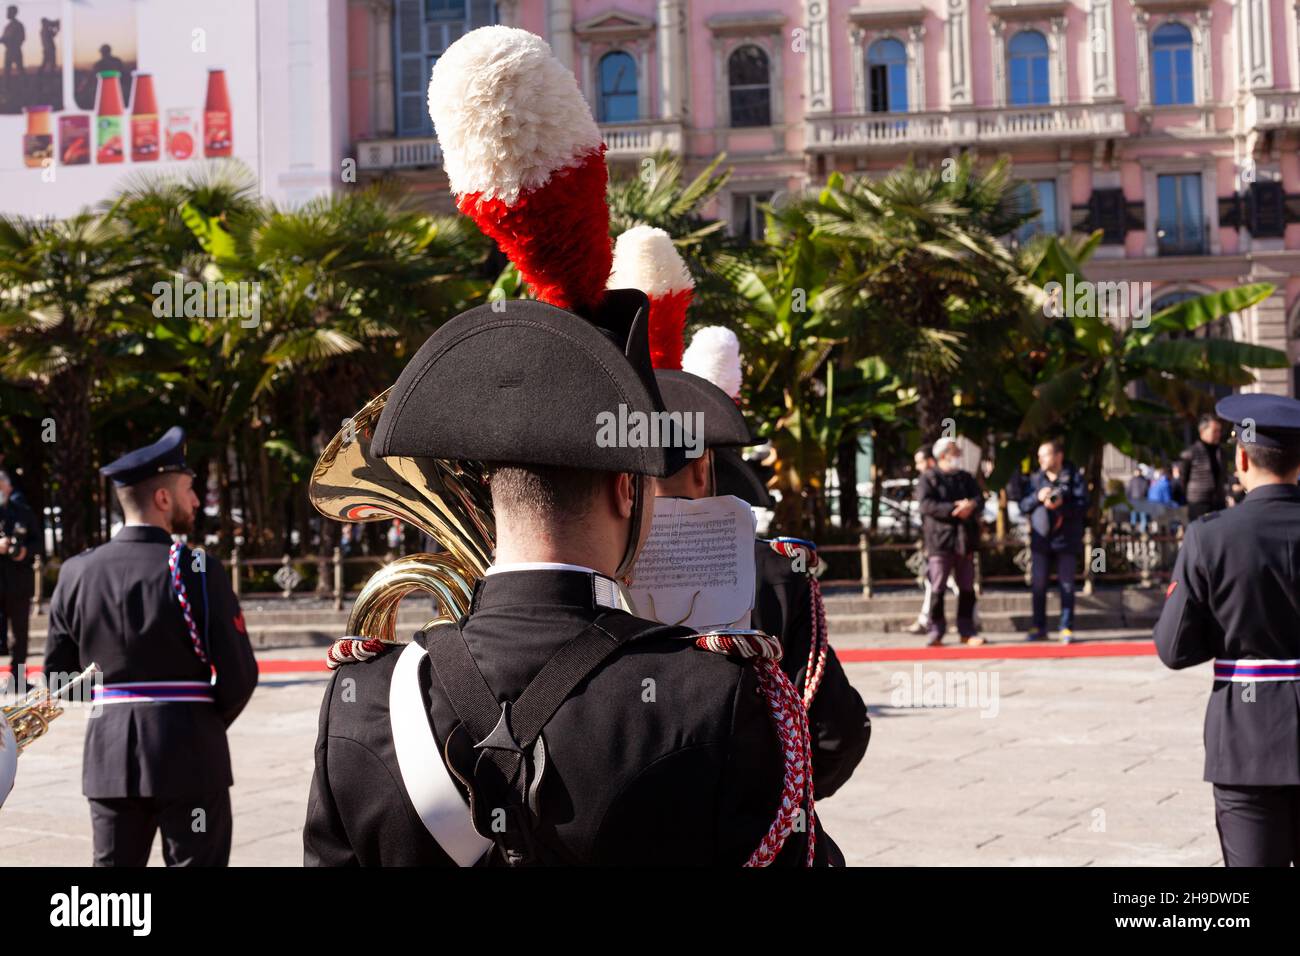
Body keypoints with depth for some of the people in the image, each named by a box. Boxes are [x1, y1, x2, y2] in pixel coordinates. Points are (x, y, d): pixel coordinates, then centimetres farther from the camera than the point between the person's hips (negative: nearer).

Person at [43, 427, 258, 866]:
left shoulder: (77, 572, 2)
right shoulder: (197, 570, -11)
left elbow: (57, 676, 8)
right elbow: (239, 675, -10)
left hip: (108, 754, 5)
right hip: (188, 751, -4)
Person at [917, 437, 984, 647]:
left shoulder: (966, 478, 19)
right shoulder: (929, 478, 2)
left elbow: (979, 499, 7)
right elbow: (927, 504, -11)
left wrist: (971, 506, -17)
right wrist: (954, 510, -19)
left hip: (965, 539, 5)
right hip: (939, 539, -5)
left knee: (967, 589, 7)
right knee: (937, 589, -6)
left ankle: (966, 631, 14)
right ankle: (935, 633, -1)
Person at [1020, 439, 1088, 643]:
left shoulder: (1074, 477, 0)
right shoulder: (1035, 479, 11)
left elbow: (1083, 505, -8)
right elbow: (1022, 506, 6)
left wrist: (1062, 505, -22)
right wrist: (1037, 497, -11)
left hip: (1066, 540, -3)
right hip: (1041, 540, 3)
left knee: (1067, 585, 1)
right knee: (1038, 585, 4)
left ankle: (1067, 628, 7)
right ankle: (1039, 627, 12)